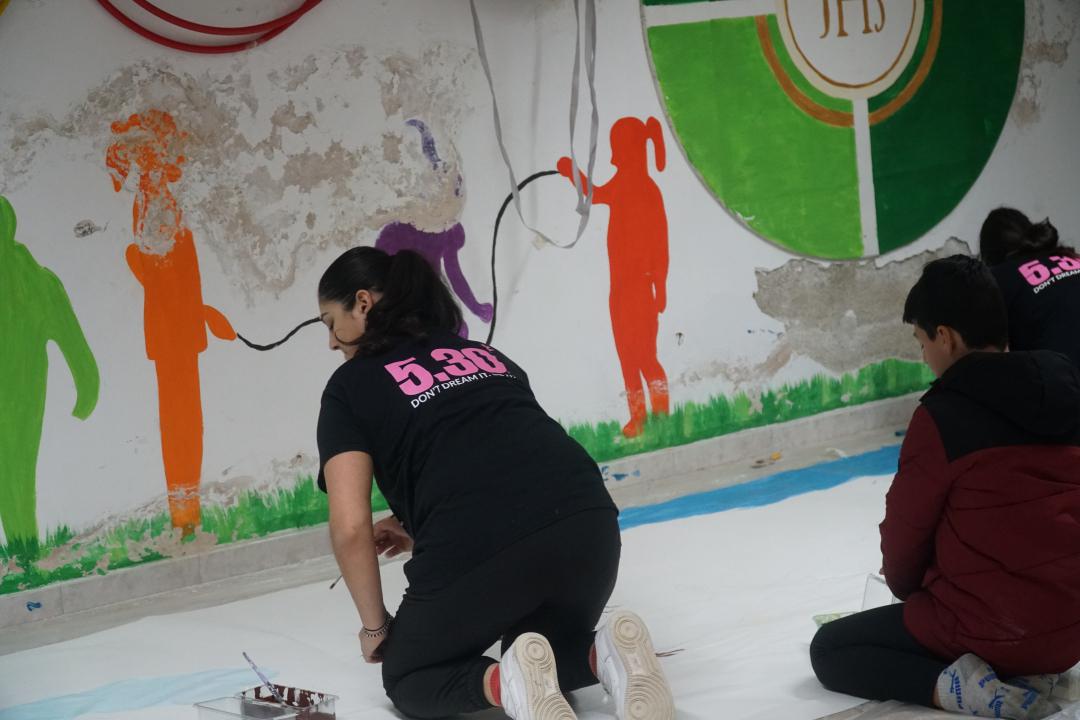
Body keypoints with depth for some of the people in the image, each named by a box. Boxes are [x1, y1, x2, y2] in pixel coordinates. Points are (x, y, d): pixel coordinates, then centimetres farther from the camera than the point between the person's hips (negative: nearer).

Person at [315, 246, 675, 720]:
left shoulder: (350, 386, 12)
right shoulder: (486, 354, 27)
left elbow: (351, 526, 2)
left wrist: (375, 626, 15)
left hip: (474, 551, -5)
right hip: (588, 527, 5)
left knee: (409, 681, 23)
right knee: (549, 647, 35)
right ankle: (605, 656, 3)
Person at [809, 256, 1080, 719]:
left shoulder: (942, 415, -16)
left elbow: (907, 528, -4)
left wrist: (905, 587, 19)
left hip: (993, 627, -7)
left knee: (829, 650, 11)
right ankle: (1028, 670, 9)